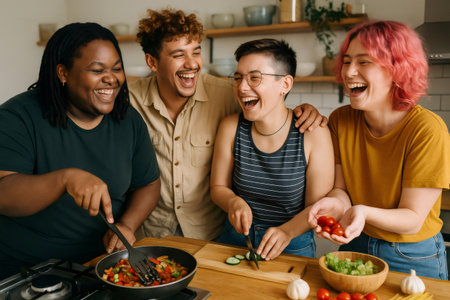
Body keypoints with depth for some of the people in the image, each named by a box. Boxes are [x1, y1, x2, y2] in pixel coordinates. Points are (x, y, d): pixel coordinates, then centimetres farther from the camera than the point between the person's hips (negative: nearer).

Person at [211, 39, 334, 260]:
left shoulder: (314, 134, -11)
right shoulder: (231, 127, -3)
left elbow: (319, 205, -7)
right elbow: (218, 187, 5)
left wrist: (288, 230, -24)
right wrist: (234, 202, -16)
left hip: (293, 245, -2)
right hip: (236, 237, 3)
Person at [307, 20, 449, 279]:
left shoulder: (428, 130, -23)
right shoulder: (340, 120, -9)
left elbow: (413, 219, -20)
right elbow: (341, 187, -7)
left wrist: (364, 212, -39)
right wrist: (337, 202, -30)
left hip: (414, 259, -3)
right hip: (355, 247, 4)